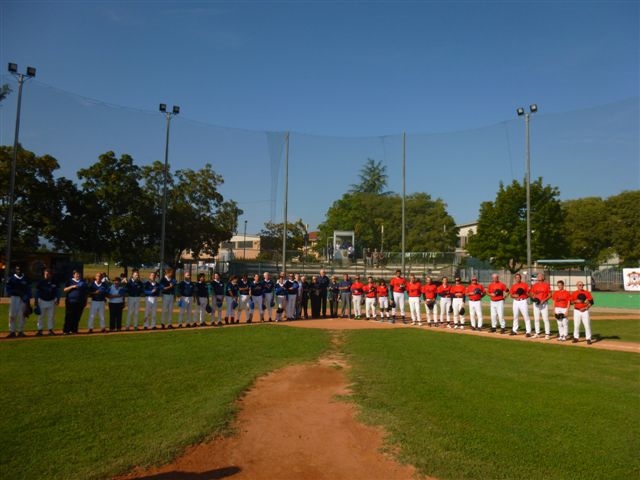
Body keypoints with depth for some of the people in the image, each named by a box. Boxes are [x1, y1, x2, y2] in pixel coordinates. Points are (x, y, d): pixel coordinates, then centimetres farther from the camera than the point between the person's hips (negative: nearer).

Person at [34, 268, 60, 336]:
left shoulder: (54, 282, 0)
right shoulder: (40, 282, -6)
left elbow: (57, 291, 8)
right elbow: (37, 291, -1)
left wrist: (57, 299, 0)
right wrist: (35, 300, -5)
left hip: (51, 301, 2)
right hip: (42, 301, -2)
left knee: (51, 316, 6)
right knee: (41, 316, 3)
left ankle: (50, 329, 14)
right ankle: (40, 330, 11)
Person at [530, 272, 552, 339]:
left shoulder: (546, 285, -1)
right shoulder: (534, 285, 10)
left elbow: (550, 295, -4)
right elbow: (531, 293, 13)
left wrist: (544, 300, -16)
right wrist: (533, 297, -8)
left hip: (544, 304, -4)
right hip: (536, 303, 4)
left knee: (545, 319, -7)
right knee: (536, 319, 8)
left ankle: (547, 334, -2)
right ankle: (537, 333, 15)